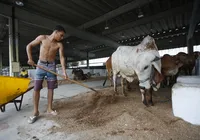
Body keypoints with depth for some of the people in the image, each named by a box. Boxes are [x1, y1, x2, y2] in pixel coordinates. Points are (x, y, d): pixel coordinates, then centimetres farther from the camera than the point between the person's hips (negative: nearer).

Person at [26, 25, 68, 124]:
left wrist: (64, 71, -20)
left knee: (51, 88, 4)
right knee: (36, 88, -3)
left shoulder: (59, 45, -1)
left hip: (51, 66, 2)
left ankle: (49, 109, 17)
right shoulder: (42, 38, -3)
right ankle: (35, 112, 8)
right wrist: (30, 58, -8)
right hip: (40, 65, -1)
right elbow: (29, 46, 4)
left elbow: (62, 57, -9)